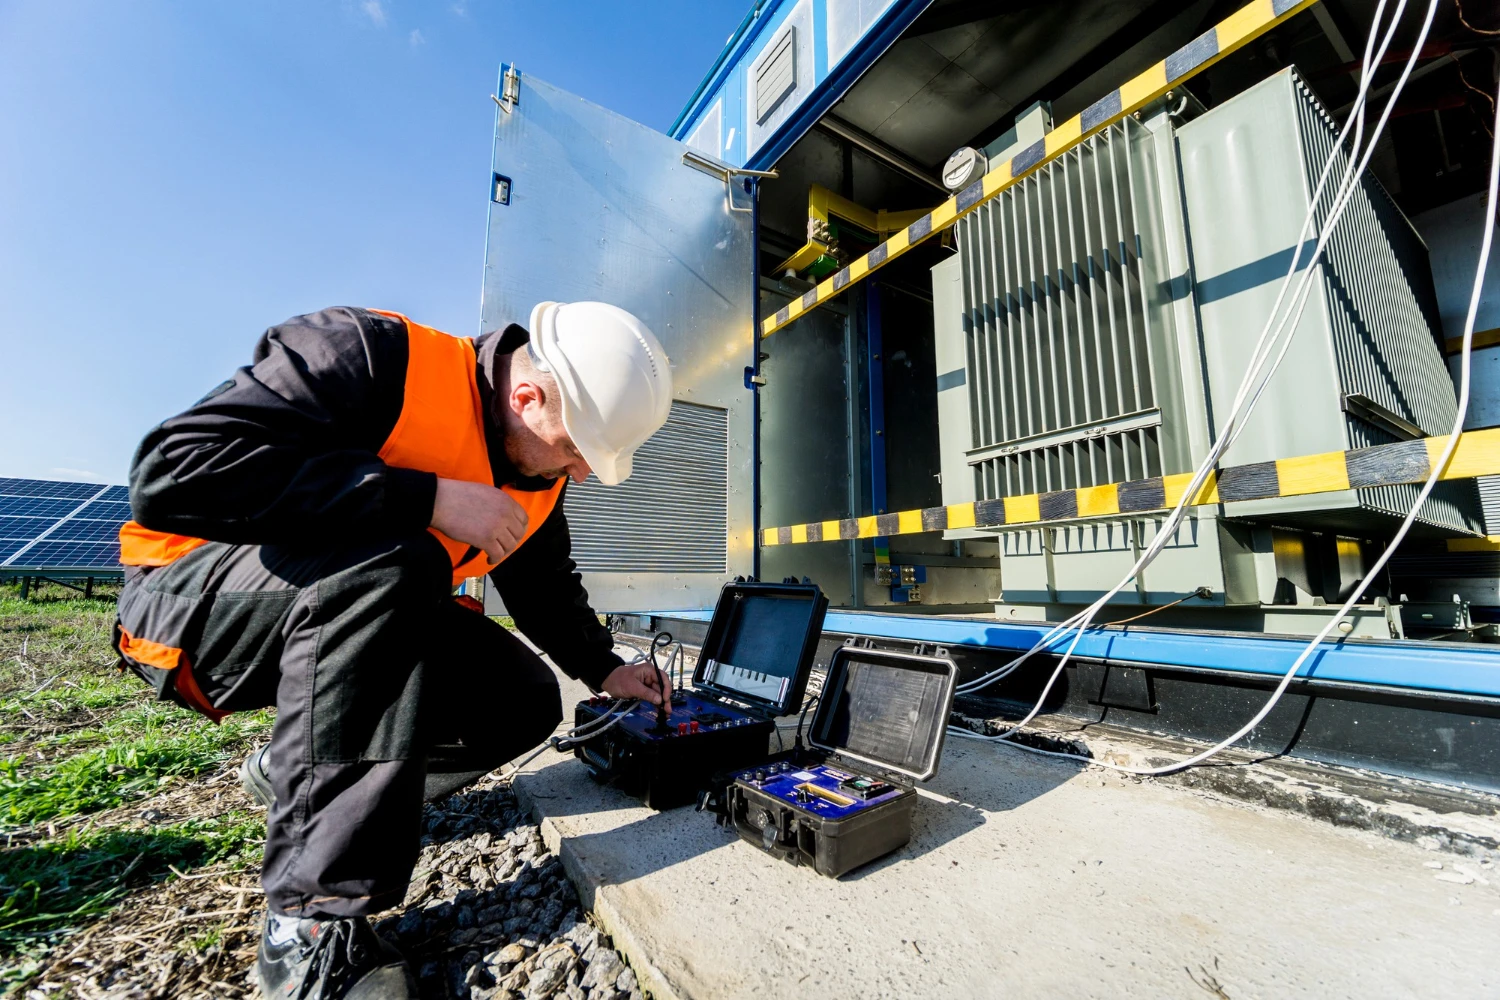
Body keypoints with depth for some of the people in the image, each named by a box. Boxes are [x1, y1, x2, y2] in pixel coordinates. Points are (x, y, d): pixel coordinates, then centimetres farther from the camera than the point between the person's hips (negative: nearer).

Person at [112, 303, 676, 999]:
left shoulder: (540, 476, -4)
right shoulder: (372, 355, -25)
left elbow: (545, 586, 9)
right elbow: (172, 474, -32)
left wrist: (604, 669, 5)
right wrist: (427, 498, -36)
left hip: (346, 618, 6)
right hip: (190, 599, -6)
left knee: (526, 702, -7)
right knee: (390, 565, -37)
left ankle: (294, 772, 14)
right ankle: (312, 922, -24)